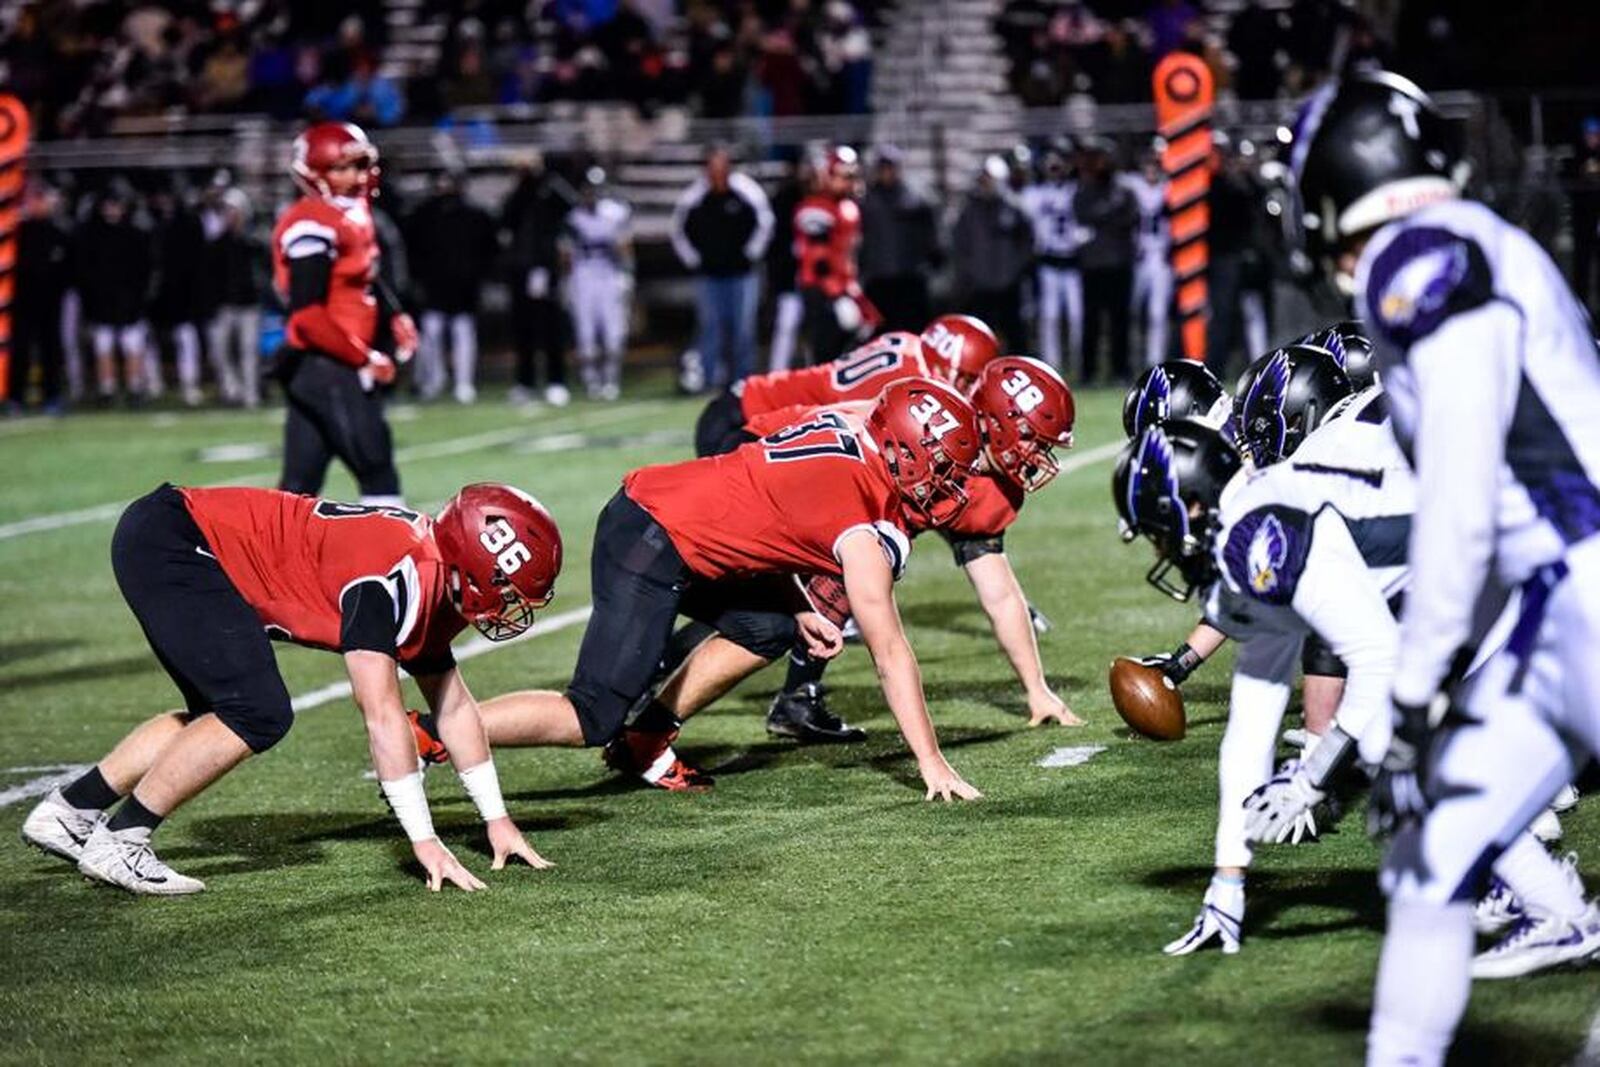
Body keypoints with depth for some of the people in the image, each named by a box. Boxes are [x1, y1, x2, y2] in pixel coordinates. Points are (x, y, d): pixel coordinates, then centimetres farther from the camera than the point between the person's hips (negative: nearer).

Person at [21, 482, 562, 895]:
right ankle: (119, 842, -5)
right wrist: (424, 841, -21)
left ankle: (67, 813, 27)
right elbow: (381, 712, -25)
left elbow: (452, 705, 17)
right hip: (168, 542, -10)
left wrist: (497, 819, 18)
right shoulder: (400, 574, -23)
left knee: (218, 716, 20)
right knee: (258, 716, -16)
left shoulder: (432, 576, 7)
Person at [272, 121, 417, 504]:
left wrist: (395, 317, 8)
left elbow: (367, 282, 26)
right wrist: (363, 358, -17)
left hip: (345, 364, 9)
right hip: (324, 364, -9)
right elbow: (308, 314, -20)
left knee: (301, 480, 11)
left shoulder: (353, 214, 14)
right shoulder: (312, 227, -16)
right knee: (376, 468, -7)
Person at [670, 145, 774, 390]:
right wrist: (693, 260, 8)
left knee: (743, 328, 0)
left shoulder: (746, 191, -7)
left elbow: (764, 223, 6)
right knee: (711, 326, 1)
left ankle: (742, 377, 9)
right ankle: (708, 376, 6)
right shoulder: (693, 197, -4)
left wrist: (751, 255, 3)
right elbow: (679, 231, 12)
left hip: (741, 272, -1)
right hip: (710, 275, 1)